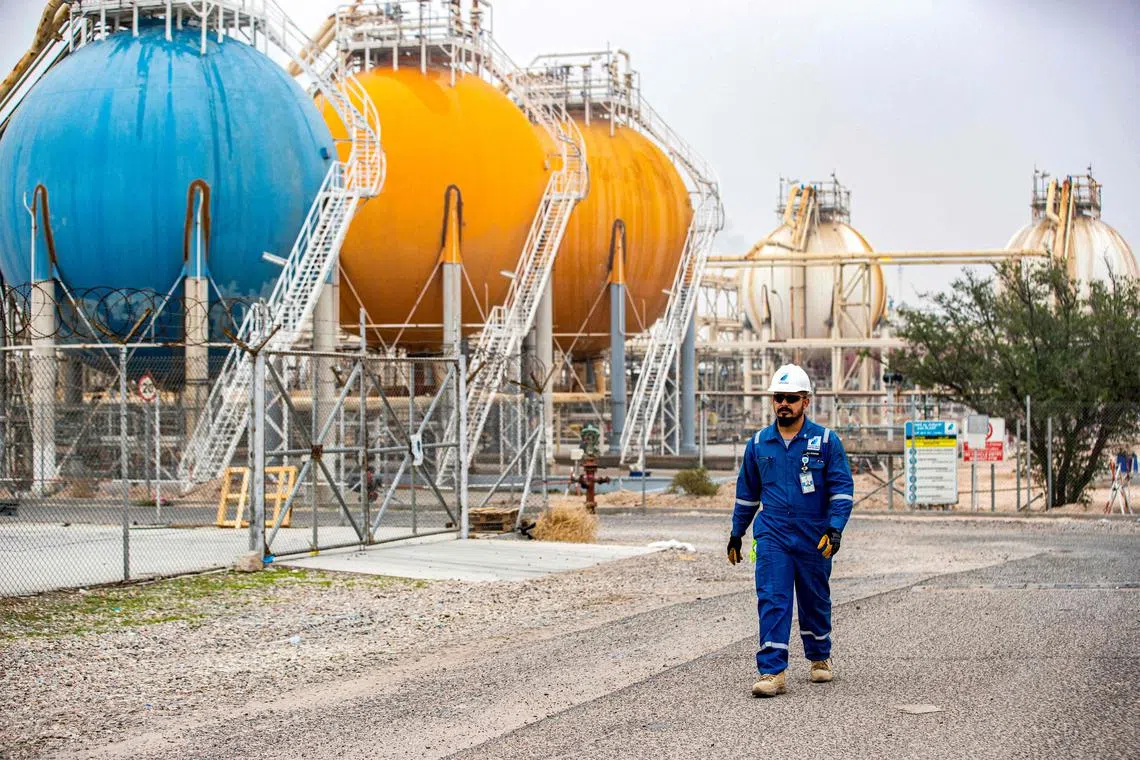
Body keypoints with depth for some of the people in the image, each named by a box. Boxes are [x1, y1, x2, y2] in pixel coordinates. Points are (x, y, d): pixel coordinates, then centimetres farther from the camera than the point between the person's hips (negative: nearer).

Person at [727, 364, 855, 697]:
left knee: (815, 600, 13)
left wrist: (835, 529, -17)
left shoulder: (826, 441, -3)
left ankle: (820, 658, 35)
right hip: (771, 535, 1)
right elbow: (747, 492, 17)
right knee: (771, 601, -11)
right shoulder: (758, 444, 6)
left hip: (814, 538, -1)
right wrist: (736, 533, 18)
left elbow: (842, 488, -5)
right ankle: (772, 672, -13)